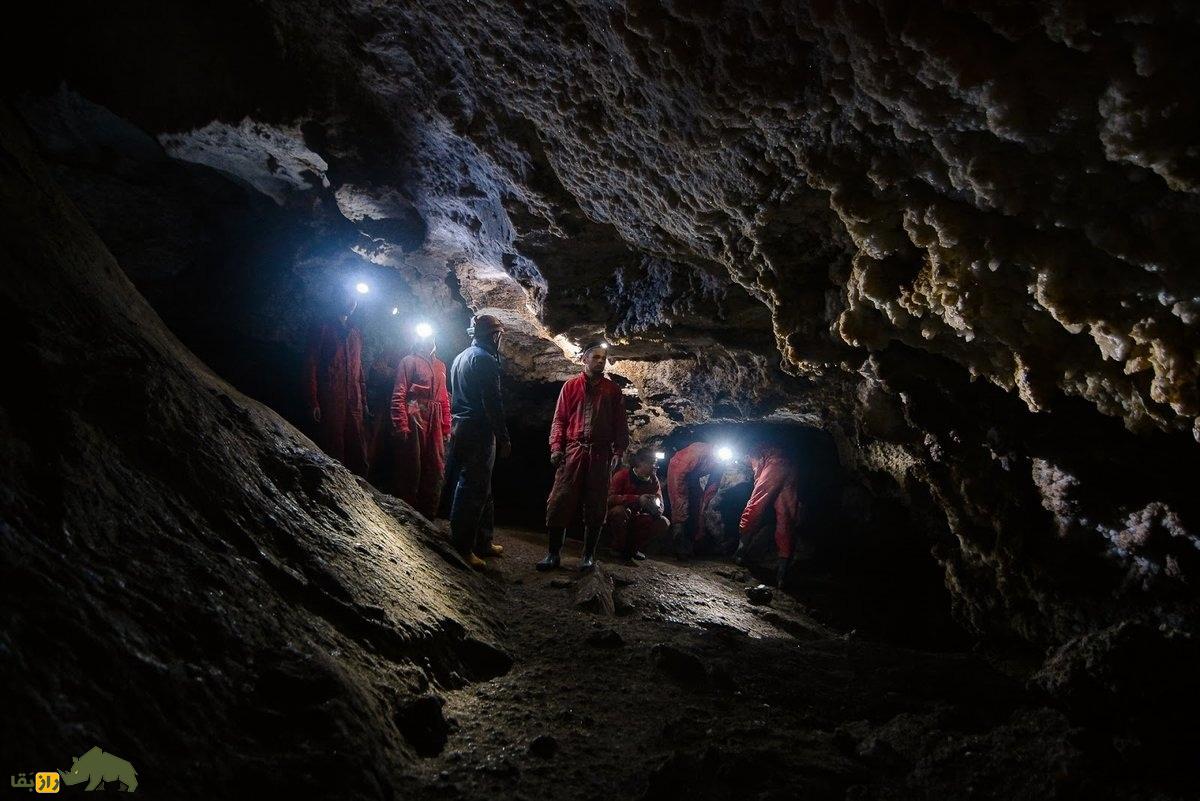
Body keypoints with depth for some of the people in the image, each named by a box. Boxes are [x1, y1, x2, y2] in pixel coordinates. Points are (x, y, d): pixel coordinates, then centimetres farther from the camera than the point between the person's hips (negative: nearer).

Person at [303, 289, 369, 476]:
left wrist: (364, 401, 14)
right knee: (333, 449, -7)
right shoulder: (322, 328, 5)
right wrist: (313, 402, -10)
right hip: (330, 402, -5)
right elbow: (311, 365, -2)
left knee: (358, 452, 0)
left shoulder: (356, 333, 22)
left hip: (354, 403, 5)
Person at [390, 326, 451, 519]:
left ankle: (429, 517, 18)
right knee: (412, 470, -3)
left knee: (435, 471, 8)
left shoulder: (440, 366, 20)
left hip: (434, 424, 6)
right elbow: (398, 396, -8)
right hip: (414, 421, -6)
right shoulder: (409, 362, 1)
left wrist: (446, 428, 15)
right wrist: (401, 425, -16)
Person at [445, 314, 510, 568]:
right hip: (479, 432, -10)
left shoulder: (460, 358, 18)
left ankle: (482, 542, 22)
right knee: (472, 490, -6)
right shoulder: (484, 359, -12)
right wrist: (504, 438, -16)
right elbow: (492, 403, -18)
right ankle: (462, 547, -4)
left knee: (481, 489, 15)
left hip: (459, 429, 10)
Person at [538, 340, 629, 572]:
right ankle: (553, 553, 3)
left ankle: (589, 555, 13)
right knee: (560, 502, -5)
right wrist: (556, 447, -5)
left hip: (601, 455, 1)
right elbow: (559, 419, 7)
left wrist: (617, 452, -1)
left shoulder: (612, 390, 11)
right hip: (572, 451, -1)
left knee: (595, 506, 4)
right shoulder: (571, 386, 10)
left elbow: (620, 424, 9)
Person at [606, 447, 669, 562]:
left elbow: (660, 505, -2)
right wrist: (638, 499, -40)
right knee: (620, 511, -38)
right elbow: (610, 498, -32)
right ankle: (619, 547, -13)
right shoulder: (623, 475, -18)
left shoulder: (653, 480, -1)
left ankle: (633, 547, 0)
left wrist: (656, 509, -30)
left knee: (663, 522, -14)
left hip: (636, 519, 5)